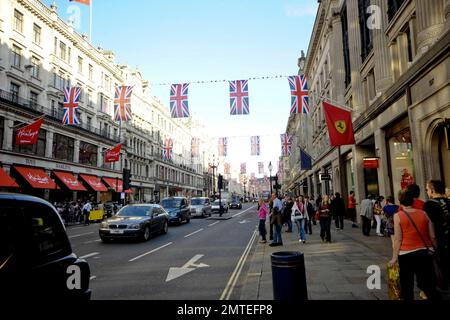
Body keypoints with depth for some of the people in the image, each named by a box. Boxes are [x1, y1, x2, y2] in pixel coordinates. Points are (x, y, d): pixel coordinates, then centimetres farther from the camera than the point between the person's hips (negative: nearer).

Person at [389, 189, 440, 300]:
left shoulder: (398, 216, -7)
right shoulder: (423, 213, 2)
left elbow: (398, 239, -9)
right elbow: (432, 236, 4)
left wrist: (394, 258, -3)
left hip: (406, 254, -3)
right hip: (425, 253, 3)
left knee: (407, 286, 10)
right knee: (428, 285, 11)